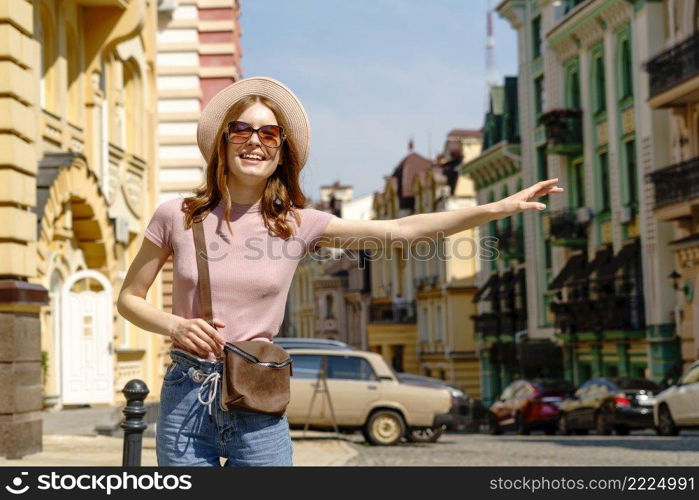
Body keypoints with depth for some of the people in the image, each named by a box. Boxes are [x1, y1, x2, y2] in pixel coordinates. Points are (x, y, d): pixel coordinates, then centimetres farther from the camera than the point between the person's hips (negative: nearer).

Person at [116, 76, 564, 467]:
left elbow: (402, 229, -1)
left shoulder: (297, 225, 2)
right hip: (186, 396, 0)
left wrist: (498, 208, -7)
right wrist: (176, 326, -13)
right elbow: (129, 298, 8)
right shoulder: (177, 216, 1)